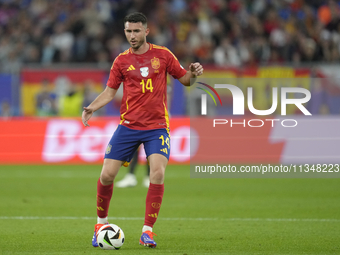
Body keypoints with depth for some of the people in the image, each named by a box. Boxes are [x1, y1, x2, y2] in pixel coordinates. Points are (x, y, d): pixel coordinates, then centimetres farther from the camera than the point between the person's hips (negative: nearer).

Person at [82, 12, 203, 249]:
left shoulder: (163, 55, 3)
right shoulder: (121, 60, 5)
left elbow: (184, 78, 10)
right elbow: (110, 91, 8)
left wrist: (194, 73, -13)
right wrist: (92, 108, -9)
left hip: (157, 126, -1)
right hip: (128, 126, 1)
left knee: (158, 173, -20)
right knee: (107, 174, -4)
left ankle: (147, 231, -11)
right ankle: (101, 222, 20)